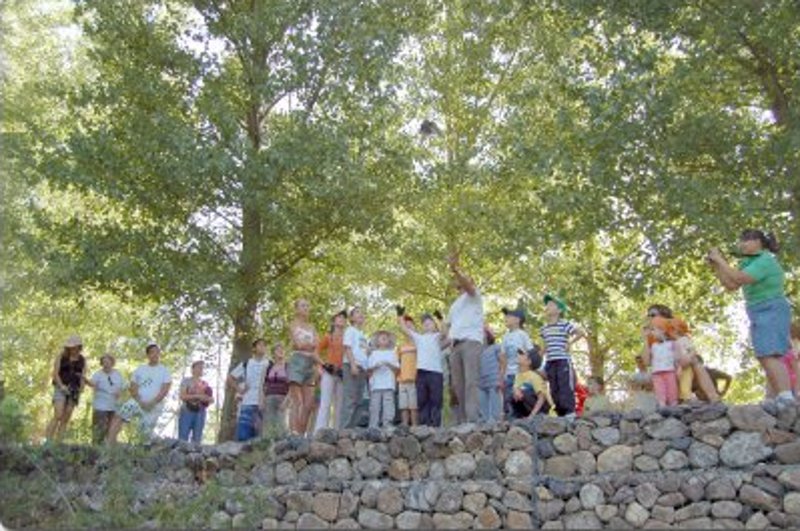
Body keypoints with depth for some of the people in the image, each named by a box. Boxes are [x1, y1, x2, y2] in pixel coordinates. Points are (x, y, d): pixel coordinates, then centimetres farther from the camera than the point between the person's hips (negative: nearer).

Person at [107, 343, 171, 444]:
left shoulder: (164, 371, 4)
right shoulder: (139, 369, 12)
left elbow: (164, 390, -6)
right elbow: (133, 388, 4)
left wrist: (152, 403, -16)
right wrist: (140, 402, -12)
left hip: (154, 407, -2)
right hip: (137, 402, 2)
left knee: (146, 432, -5)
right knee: (119, 416, -21)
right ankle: (110, 442, -26)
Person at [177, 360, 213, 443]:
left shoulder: (205, 384, 13)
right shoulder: (186, 381, 3)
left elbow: (212, 399, 12)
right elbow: (182, 396, -8)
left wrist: (207, 399, -11)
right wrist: (197, 396, -18)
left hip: (200, 413, 4)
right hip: (187, 411, -4)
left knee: (197, 439, 1)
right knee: (182, 439, -8)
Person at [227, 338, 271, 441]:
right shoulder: (245, 364, 9)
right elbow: (229, 379, 16)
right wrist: (238, 389, 3)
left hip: (263, 405, 1)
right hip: (247, 404, -1)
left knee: (259, 435, 1)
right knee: (243, 435, -7)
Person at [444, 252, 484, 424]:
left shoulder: (474, 295, 10)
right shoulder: (455, 305, 32)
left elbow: (468, 285, -13)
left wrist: (456, 269, -30)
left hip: (471, 341, -8)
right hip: (456, 345, 8)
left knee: (471, 381, -18)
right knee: (457, 384, 0)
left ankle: (473, 419, -26)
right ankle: (462, 420, 1)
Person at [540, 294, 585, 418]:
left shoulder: (564, 325, -4)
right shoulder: (543, 329, 14)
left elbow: (581, 333, -6)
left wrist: (570, 343, -7)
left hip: (563, 361, -6)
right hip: (550, 362, 7)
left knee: (566, 388, -10)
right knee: (554, 391, 7)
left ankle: (570, 413, -9)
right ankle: (561, 414, 13)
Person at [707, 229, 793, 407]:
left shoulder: (765, 260, -10)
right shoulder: (750, 262, 17)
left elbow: (739, 279, -22)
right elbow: (731, 286, 15)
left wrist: (720, 260, -14)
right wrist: (716, 267, 7)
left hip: (772, 311, -9)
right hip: (758, 315, 9)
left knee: (770, 356, -21)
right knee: (765, 359, 4)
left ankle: (786, 399, -29)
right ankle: (781, 400, 3)